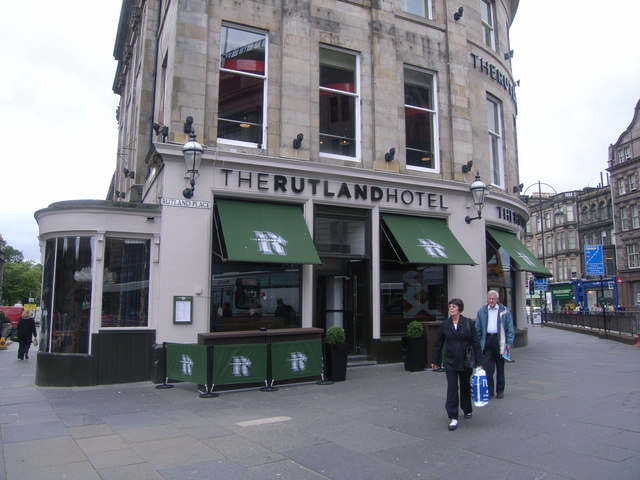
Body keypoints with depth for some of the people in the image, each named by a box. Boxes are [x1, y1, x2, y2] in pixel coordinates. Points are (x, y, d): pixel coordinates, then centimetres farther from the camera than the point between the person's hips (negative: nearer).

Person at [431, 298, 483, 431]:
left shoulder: (468, 323, -5)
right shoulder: (445, 324, 0)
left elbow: (475, 343, -4)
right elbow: (439, 343, 7)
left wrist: (479, 362, -7)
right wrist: (435, 360, 11)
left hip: (466, 361, 0)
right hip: (450, 362, 0)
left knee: (465, 386, 16)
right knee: (452, 388, -6)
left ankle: (467, 410, 40)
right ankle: (453, 418, -1)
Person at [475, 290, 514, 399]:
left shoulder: (504, 311, 2)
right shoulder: (481, 312, 7)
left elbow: (510, 328, 2)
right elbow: (478, 329, 8)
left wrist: (509, 343, -6)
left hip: (500, 341, -1)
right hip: (487, 341, 1)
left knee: (500, 368, 10)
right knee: (488, 368, -5)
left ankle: (500, 391, 21)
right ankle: (489, 391, 3)